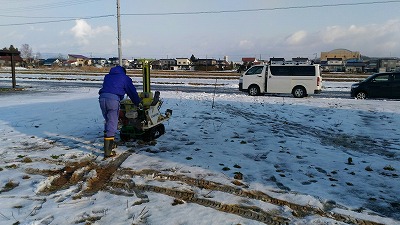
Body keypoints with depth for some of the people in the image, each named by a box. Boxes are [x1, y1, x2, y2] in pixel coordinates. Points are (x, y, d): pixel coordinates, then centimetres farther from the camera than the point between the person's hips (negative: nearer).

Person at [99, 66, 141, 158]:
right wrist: (138, 104, 27)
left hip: (102, 98, 5)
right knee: (112, 125, -3)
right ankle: (107, 152, -4)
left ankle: (109, 144, 29)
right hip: (113, 99, -5)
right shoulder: (125, 78, 17)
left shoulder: (107, 76, 31)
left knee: (108, 122, 21)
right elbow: (132, 92, 16)